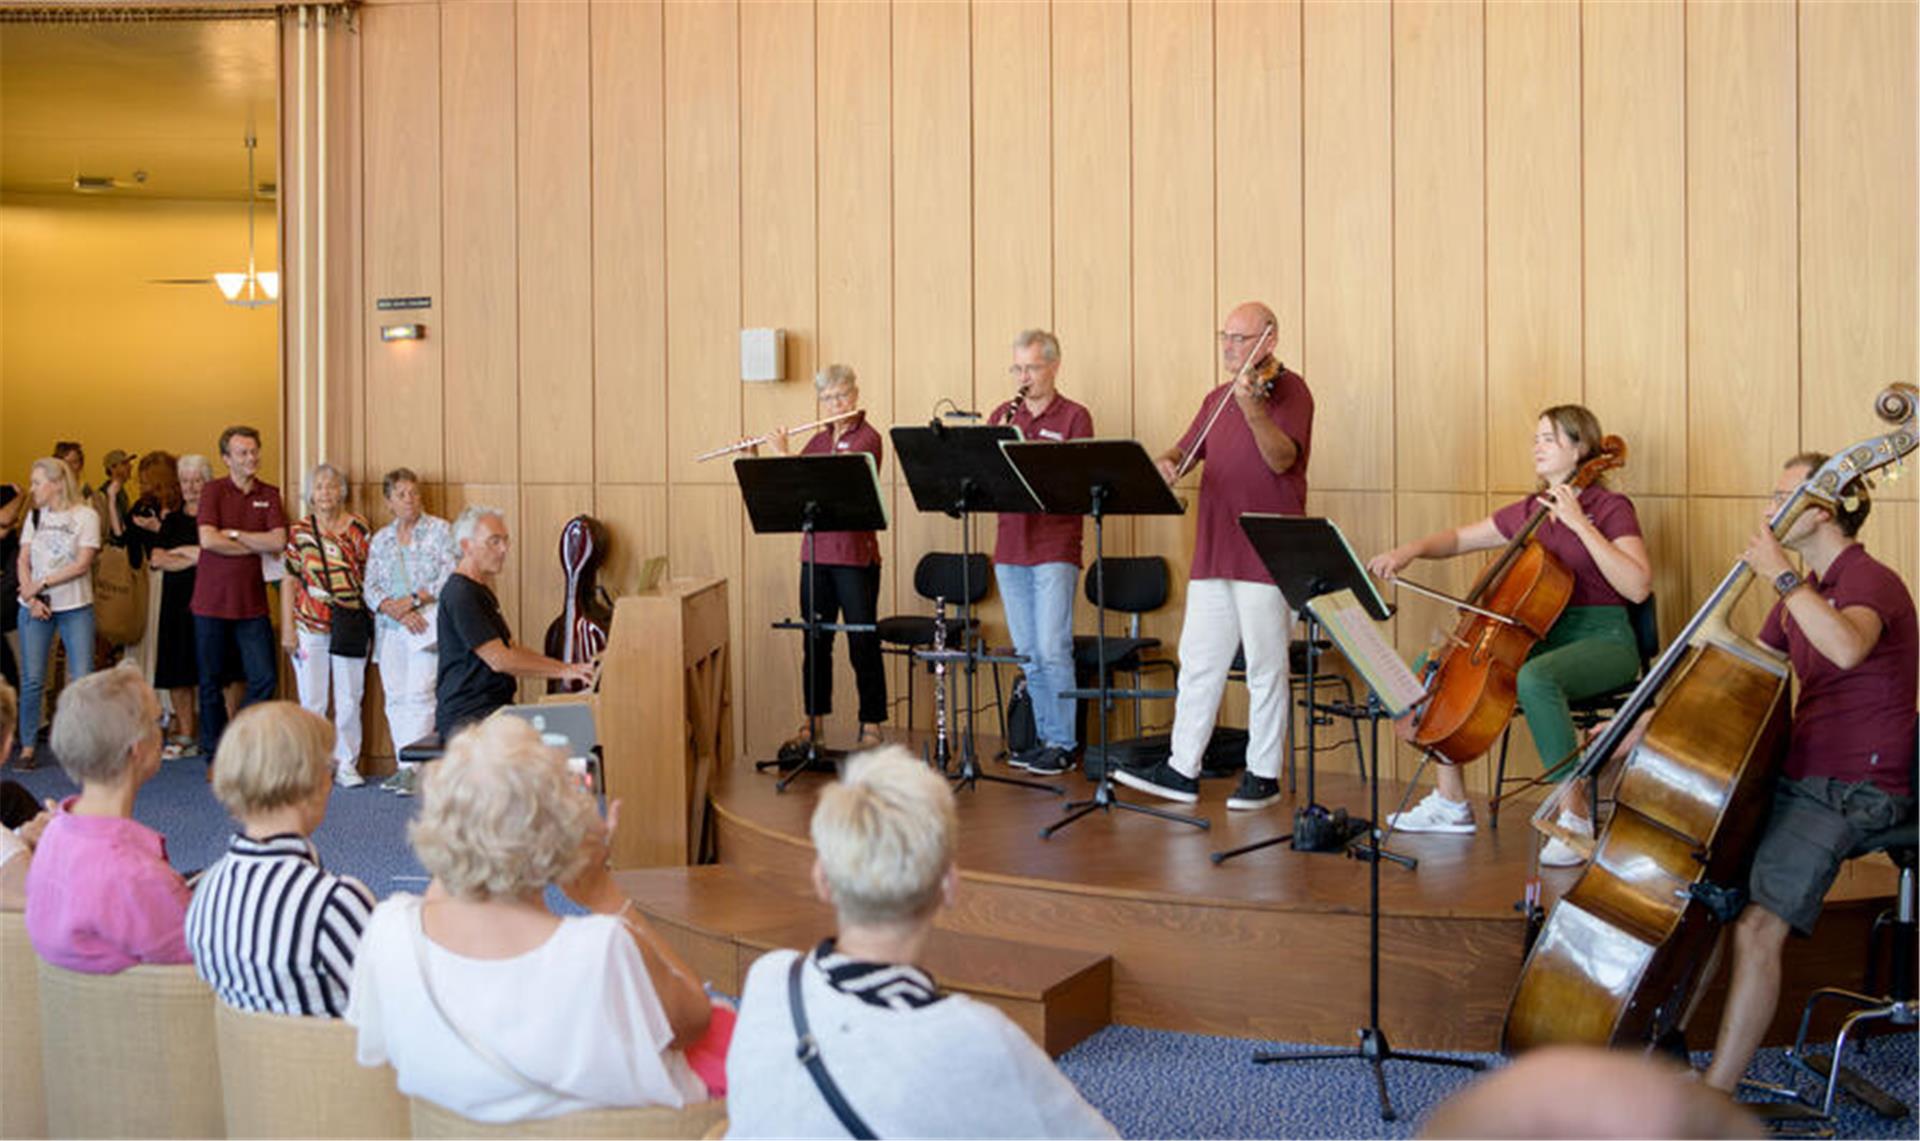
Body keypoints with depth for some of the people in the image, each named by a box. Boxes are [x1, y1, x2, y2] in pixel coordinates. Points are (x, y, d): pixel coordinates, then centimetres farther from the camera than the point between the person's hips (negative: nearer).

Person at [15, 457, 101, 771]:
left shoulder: (85, 516, -3)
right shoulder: (34, 515, 11)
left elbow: (82, 564, -9)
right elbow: (23, 561, 7)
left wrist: (42, 585, -11)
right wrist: (31, 598, -6)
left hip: (75, 607, -3)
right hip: (35, 607, 3)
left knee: (82, 679, -5)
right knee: (32, 680, 3)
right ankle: (27, 747, 10)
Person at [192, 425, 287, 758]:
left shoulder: (269, 494, 7)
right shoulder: (214, 491, -1)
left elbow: (279, 541, -6)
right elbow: (208, 539, -15)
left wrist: (234, 534, -9)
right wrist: (258, 548, -8)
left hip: (252, 602, 2)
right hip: (212, 602, -2)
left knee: (265, 678, -2)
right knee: (211, 682, 7)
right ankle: (216, 755, 19)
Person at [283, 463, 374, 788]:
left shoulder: (359, 529, 2)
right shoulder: (299, 531, 3)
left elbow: (370, 577, 5)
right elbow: (289, 581, 3)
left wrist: (371, 624, 2)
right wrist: (287, 629, -1)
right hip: (309, 627, 0)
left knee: (349, 701, 5)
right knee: (312, 701, 5)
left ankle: (346, 764, 15)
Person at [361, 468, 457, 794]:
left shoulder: (440, 530, 2)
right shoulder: (380, 539, 15)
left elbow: (451, 575, -7)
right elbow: (371, 588, 7)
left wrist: (414, 600, -14)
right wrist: (397, 611, -11)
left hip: (427, 623, -5)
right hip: (390, 629, 5)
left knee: (419, 693, -13)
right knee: (395, 697, 4)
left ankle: (415, 767, -12)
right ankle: (404, 767, 11)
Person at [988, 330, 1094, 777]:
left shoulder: (1074, 417, -1)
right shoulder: (1003, 415, 13)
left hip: (1054, 549, -5)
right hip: (1010, 548, 5)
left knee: (1052, 650, -7)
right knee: (1027, 653, 9)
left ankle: (1063, 744, 2)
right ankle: (1044, 737, 19)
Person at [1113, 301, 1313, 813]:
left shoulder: (1288, 389, -5)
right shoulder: (1219, 397, 17)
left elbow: (1282, 458, -18)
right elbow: (1188, 448, 18)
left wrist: (1254, 409, -35)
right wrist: (1166, 462, -5)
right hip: (1214, 554, 7)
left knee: (1265, 667, 1)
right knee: (1198, 661, 9)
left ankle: (1263, 774, 12)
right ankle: (1182, 770, 16)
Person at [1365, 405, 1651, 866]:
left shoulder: (1611, 508, -7)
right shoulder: (1529, 511, 12)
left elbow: (1638, 587, -21)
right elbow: (1460, 538, 21)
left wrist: (1580, 525, -22)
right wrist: (1411, 549, 1)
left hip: (1603, 641, -7)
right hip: (1543, 636, 8)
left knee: (1534, 678, -39)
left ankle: (1576, 816, -26)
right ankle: (1450, 802, 5)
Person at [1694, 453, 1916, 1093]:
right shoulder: (1803, 594, 17)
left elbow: (1846, 647, -37)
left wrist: (1781, 576, -26)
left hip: (1855, 793, -9)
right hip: (1795, 776, 9)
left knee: (1756, 925, -23)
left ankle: (1715, 1098, -18)